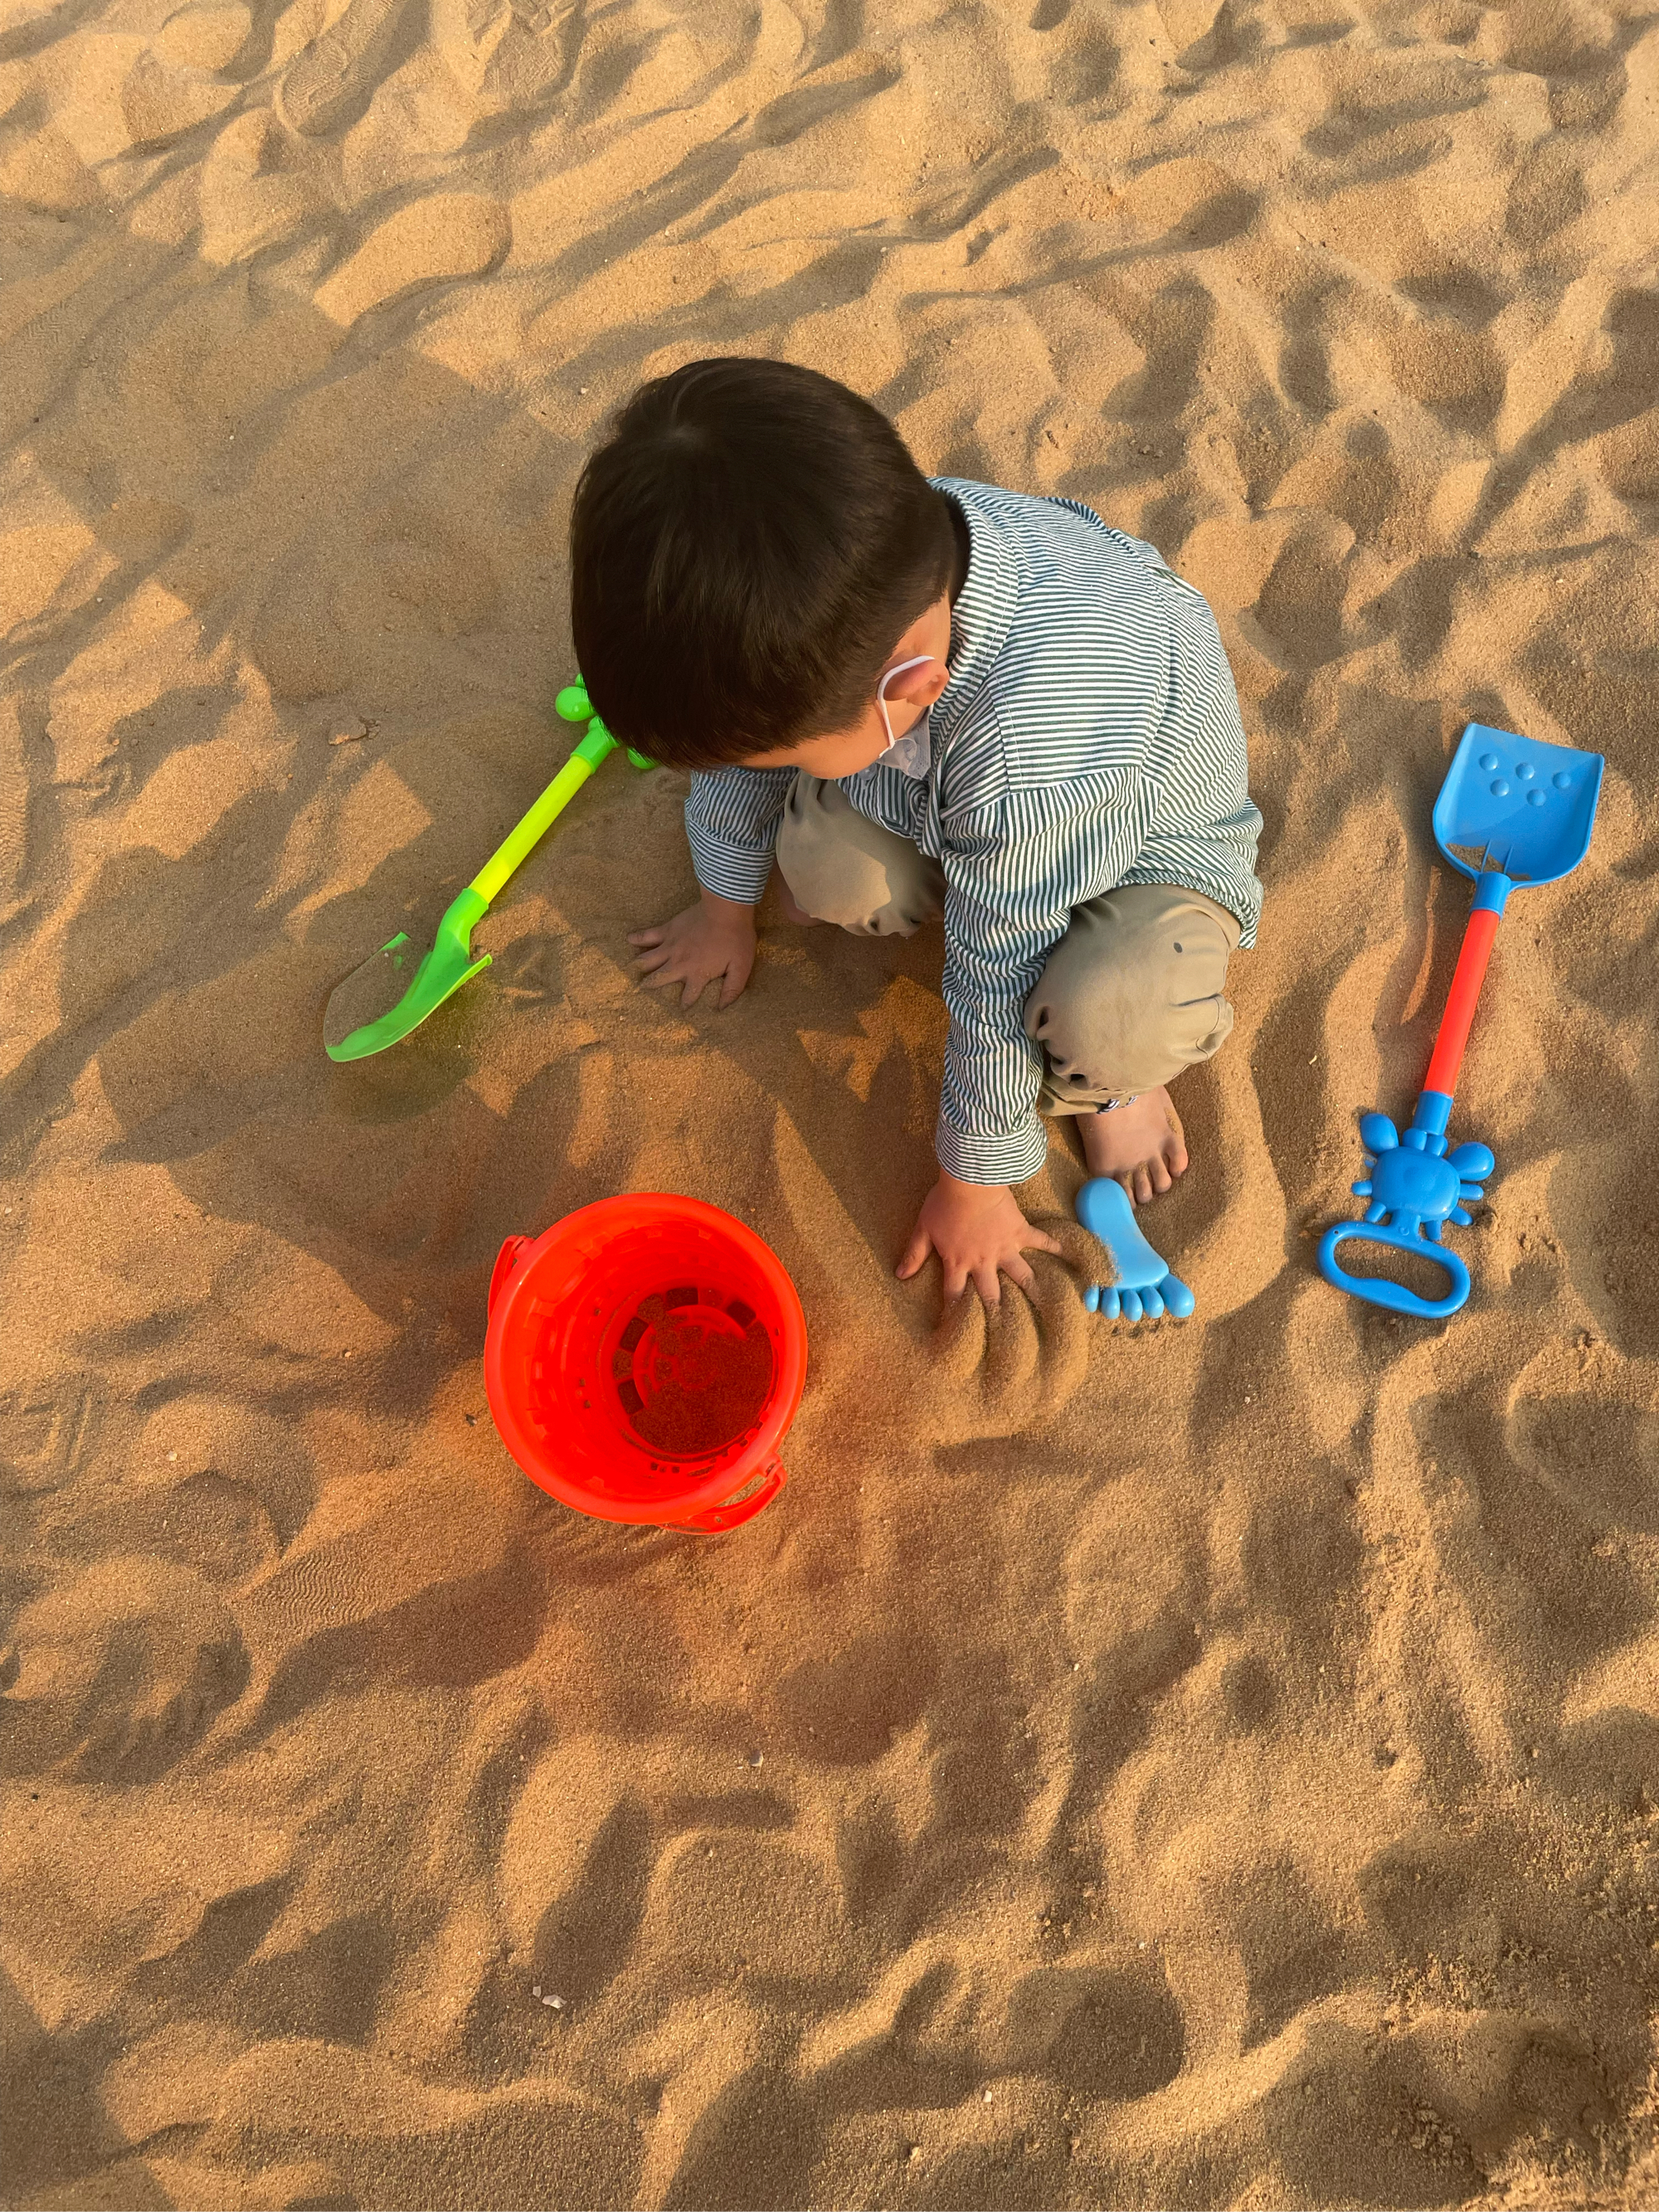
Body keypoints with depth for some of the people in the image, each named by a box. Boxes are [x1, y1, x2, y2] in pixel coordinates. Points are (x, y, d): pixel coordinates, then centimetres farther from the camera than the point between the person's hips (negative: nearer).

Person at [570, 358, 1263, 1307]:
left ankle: (1104, 1075, 0)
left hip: (1153, 836, -5)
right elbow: (742, 730, -5)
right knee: (823, 861, -23)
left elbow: (996, 993, -31)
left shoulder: (1036, 746, -46)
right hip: (954, 799, 6)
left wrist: (974, 1180, -14)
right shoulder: (842, 578, -28)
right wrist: (726, 909, 12)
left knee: (1105, 1021, -36)